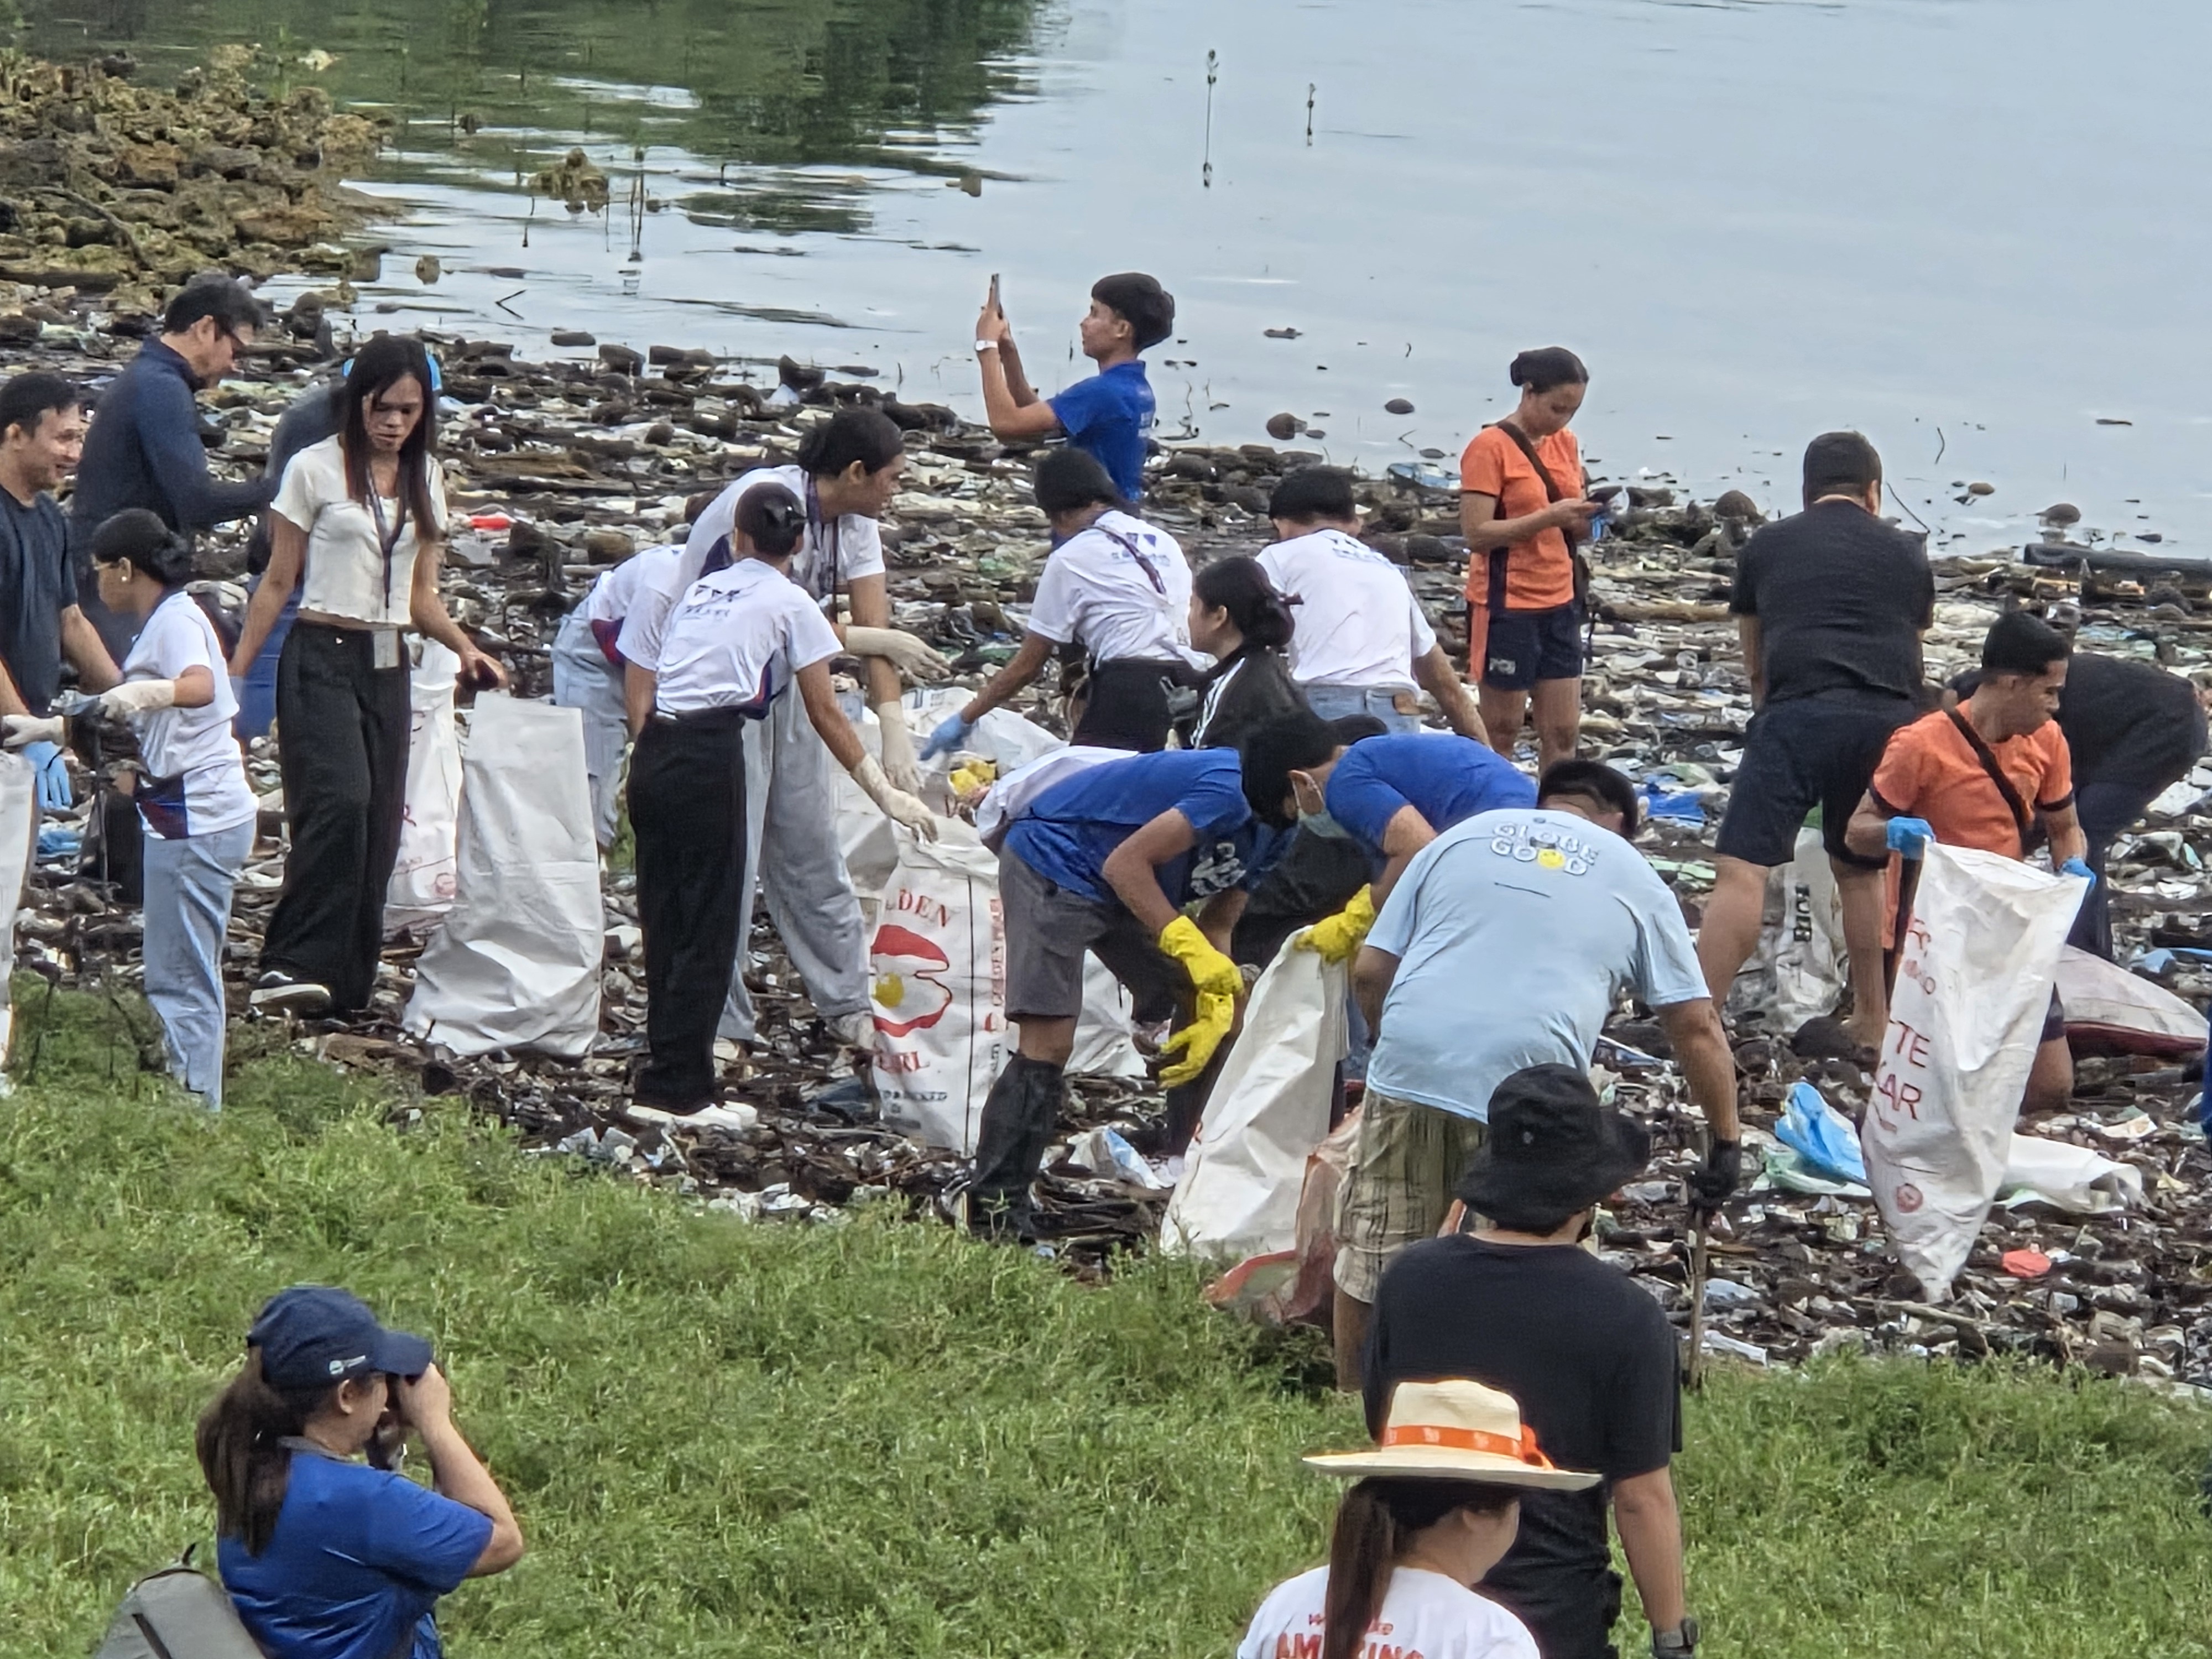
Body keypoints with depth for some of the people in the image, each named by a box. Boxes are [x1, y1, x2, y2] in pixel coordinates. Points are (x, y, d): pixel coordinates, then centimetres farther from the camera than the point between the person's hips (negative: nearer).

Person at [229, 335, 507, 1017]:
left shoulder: (425, 479, 12)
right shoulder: (316, 470, -2)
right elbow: (278, 583, 2)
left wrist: (465, 648, -2)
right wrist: (234, 674, -1)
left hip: (387, 666, 6)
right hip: (322, 658, -6)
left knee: (378, 826, 2)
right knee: (340, 804, -23)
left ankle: (348, 981, 8)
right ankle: (297, 964, -26)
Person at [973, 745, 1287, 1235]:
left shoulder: (1271, 832, 2)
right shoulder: (1232, 792, -28)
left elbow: (1217, 925, 6)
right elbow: (1126, 863, -28)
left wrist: (1215, 1006, -9)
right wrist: (1189, 946, -30)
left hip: (1129, 885, 10)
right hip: (1051, 862, -10)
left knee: (1217, 1011, 7)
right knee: (1049, 1042, -18)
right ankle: (995, 1207, -15)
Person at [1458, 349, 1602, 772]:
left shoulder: (1565, 444, 11)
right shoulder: (1490, 448, -11)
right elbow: (1477, 533, -18)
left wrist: (1582, 521, -5)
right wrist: (1548, 517, -24)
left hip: (1560, 603, 7)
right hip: (1506, 606, -7)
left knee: (1563, 733, 4)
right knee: (1501, 731, 0)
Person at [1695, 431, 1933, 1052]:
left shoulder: (1765, 547, 20)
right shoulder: (1906, 553, 23)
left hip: (1798, 711, -3)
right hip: (1890, 717, 3)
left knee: (1741, 871, -8)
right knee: (1859, 868, 22)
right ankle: (1871, 1025, 26)